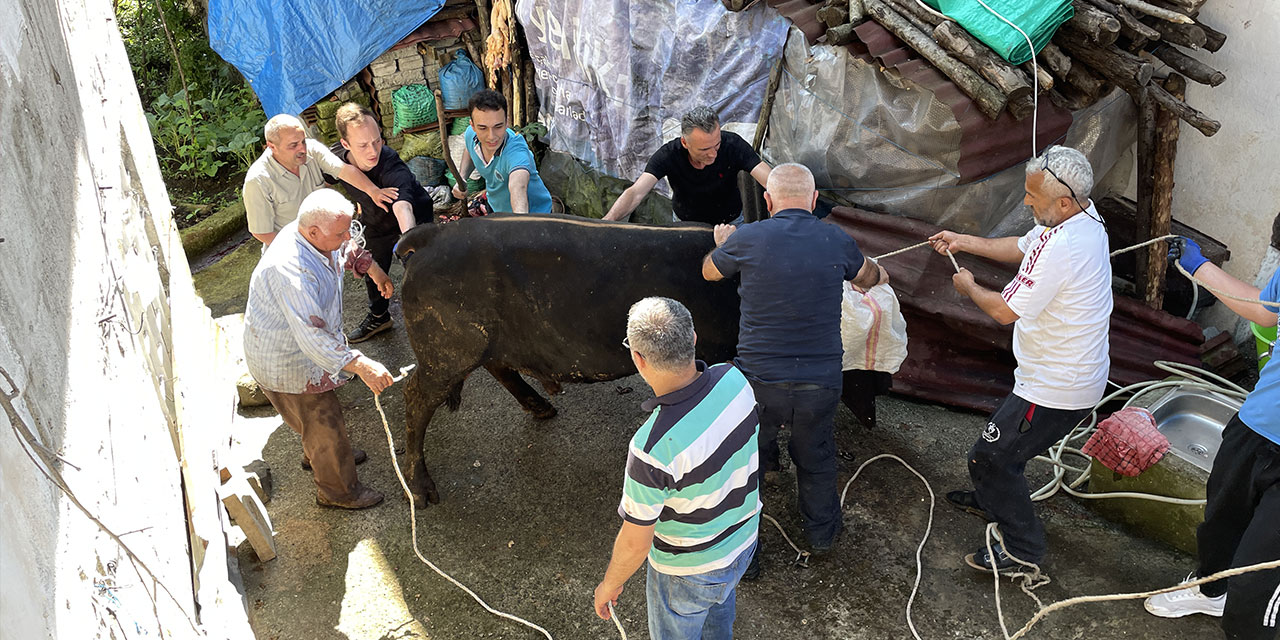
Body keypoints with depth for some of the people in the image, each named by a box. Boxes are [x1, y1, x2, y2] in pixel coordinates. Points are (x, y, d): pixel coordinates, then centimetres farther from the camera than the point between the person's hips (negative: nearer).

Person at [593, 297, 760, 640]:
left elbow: (635, 542, -27)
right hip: (743, 536, 6)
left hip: (688, 569, -5)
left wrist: (609, 585, -6)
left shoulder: (653, 448, -41)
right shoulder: (733, 379, -23)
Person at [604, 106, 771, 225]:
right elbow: (635, 193, -39)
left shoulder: (733, 145, -29)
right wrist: (606, 222, -57)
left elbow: (770, 181, -36)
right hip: (686, 222, 0)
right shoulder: (668, 155, -29)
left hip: (730, 221, 0)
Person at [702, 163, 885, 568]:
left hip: (759, 380, -1)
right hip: (820, 381, 2)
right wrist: (878, 274, 46)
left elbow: (709, 272, 13)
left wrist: (723, 244, 35)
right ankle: (822, 532, 47)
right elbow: (868, 278, 21)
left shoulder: (747, 239, -9)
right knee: (816, 460, 26)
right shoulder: (837, 241, -2)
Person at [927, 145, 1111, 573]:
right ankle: (992, 501, 52)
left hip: (1057, 390, -10)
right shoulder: (1083, 217, 0)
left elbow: (1005, 311, -25)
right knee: (1006, 438, 28)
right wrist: (963, 242, 13)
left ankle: (1023, 548, 17)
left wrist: (969, 287, -6)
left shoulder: (1061, 247, -32)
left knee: (989, 456, 2)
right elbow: (1021, 248, 17)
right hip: (1076, 374, 10)